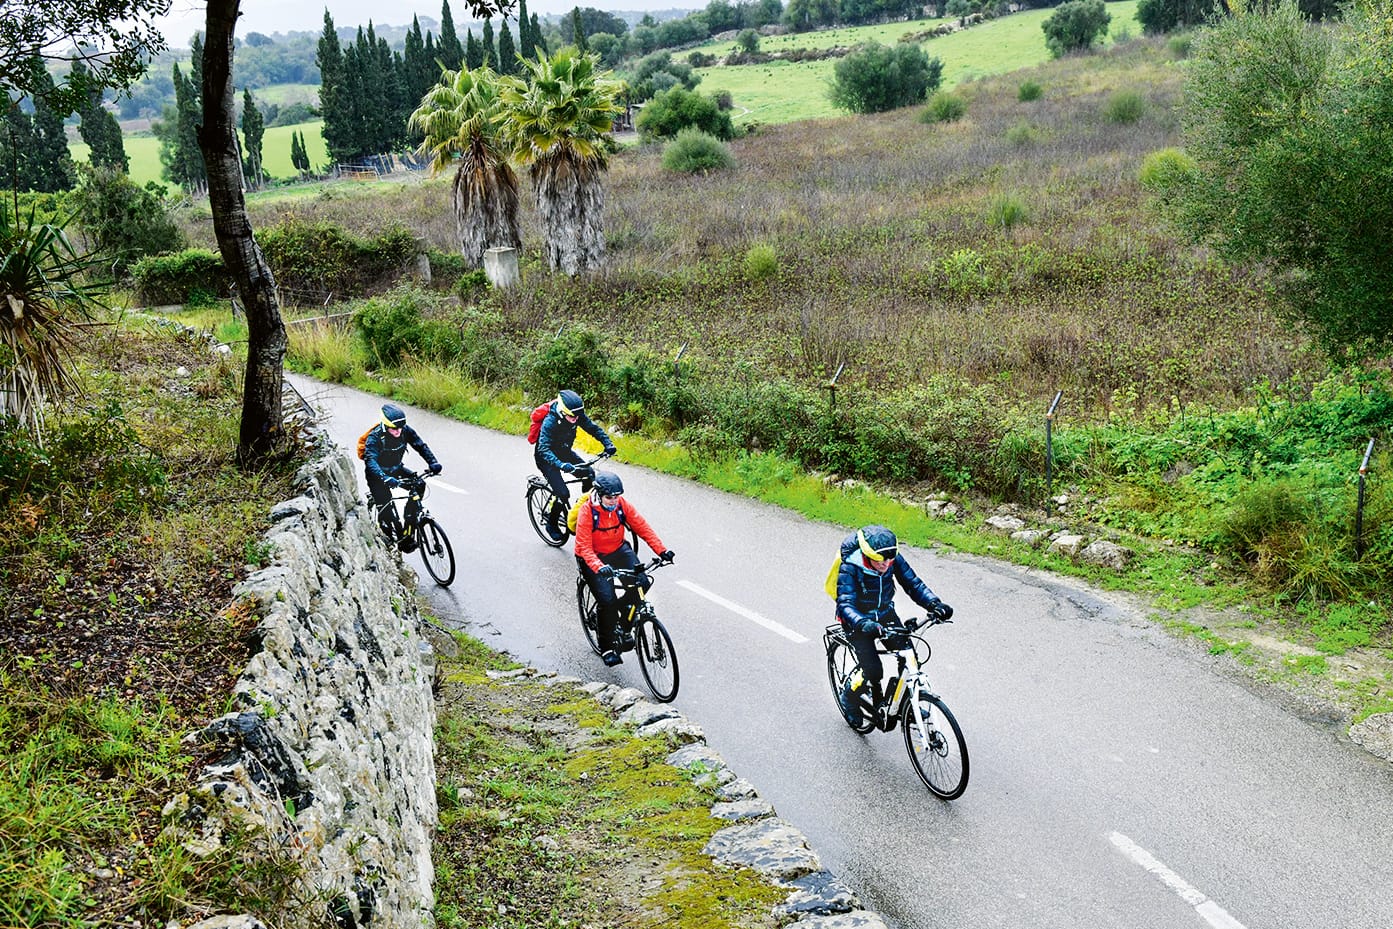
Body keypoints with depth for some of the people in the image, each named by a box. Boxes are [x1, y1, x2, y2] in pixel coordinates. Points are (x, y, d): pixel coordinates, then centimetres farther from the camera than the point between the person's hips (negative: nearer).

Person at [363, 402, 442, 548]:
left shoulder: (405, 431, -16)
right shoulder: (375, 437, -29)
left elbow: (420, 445, -13)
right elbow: (370, 460, -41)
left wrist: (433, 462, -31)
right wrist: (385, 478, -57)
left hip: (396, 469, 5)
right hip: (377, 474, -5)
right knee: (385, 507, -17)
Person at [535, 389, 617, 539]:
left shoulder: (577, 416, -17)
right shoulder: (550, 421, -33)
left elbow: (593, 428, -8)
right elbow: (544, 449, -41)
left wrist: (608, 444, -26)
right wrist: (560, 465, -57)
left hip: (564, 453, 6)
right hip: (546, 458, -6)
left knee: (590, 475, -11)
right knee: (563, 493, -18)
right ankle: (552, 524, 6)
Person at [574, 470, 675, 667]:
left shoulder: (622, 505, -10)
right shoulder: (587, 511, -21)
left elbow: (642, 527, -8)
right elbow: (584, 546, -25)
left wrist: (662, 550, -19)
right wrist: (599, 567, -42)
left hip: (619, 551, 4)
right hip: (593, 557, -4)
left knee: (642, 582, -19)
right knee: (607, 599, -19)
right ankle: (607, 647, 0)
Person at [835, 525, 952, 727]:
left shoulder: (894, 560, -16)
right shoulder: (850, 567, -28)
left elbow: (913, 584, -12)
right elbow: (845, 604, -32)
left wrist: (934, 604, -30)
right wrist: (863, 624, -51)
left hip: (885, 614, 4)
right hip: (858, 620, -4)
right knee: (873, 671, -16)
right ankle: (849, 696, 15)